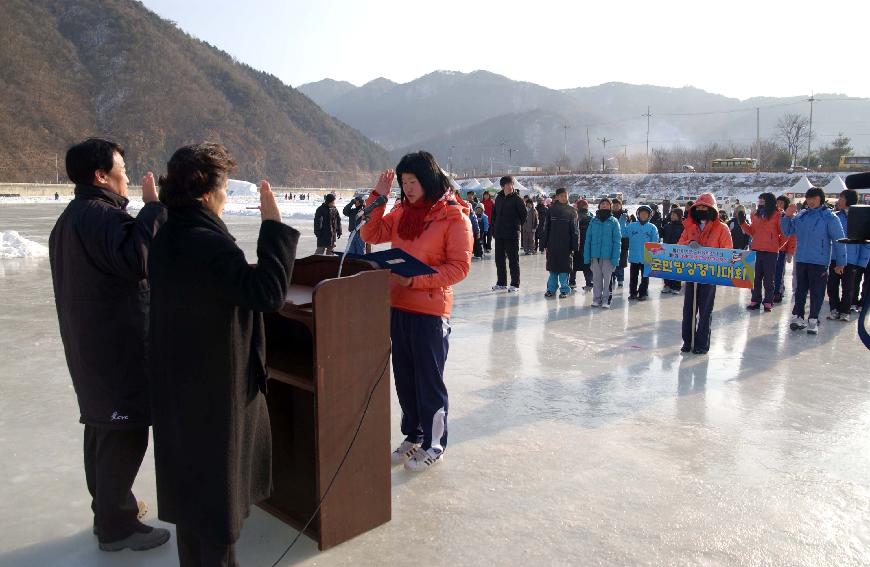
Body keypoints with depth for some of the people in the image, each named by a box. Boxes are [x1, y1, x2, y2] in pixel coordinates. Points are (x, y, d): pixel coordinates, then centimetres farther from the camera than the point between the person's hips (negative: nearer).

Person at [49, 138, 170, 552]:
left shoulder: (70, 218, 15)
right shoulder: (103, 217, -20)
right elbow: (138, 259, -35)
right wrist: (153, 206, -27)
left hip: (91, 346, 11)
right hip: (118, 349, -11)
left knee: (103, 428, 20)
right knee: (124, 433, -1)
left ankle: (108, 506, 34)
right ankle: (117, 526, 10)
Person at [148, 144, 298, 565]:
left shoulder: (168, 237, 4)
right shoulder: (207, 242, -25)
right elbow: (267, 292, -33)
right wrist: (273, 225, -28)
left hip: (180, 380, 9)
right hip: (216, 384, -9)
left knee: (191, 472, 23)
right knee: (218, 478, 7)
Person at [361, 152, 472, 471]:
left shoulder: (454, 217, -10)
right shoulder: (402, 212, 9)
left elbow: (459, 267, -14)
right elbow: (370, 235, 8)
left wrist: (416, 280, -21)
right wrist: (378, 196, -1)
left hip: (431, 309, -6)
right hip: (398, 305, 6)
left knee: (429, 379, 5)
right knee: (404, 377, 16)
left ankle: (434, 444, 22)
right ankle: (413, 436, 33)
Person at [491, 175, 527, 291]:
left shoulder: (516, 199, -7)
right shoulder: (499, 198, 9)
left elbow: (523, 214, -5)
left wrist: (517, 226, -1)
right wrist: (494, 225, 11)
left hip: (512, 234, -6)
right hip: (499, 234, 6)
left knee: (513, 259, 0)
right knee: (499, 258, 10)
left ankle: (515, 284, 7)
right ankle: (501, 282, 21)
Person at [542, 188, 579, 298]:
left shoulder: (571, 211, 1)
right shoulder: (552, 210, 4)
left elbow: (575, 230, 0)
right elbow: (546, 228, 6)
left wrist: (574, 246, -6)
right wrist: (545, 244, 2)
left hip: (566, 245, -1)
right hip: (553, 245, 1)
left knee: (564, 268, 3)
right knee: (553, 268, 8)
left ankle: (564, 290, 13)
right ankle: (551, 289, 18)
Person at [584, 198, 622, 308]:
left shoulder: (614, 222, -1)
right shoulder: (593, 221, 6)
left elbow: (617, 241, -4)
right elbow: (588, 239, 6)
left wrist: (615, 257, -12)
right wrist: (587, 256, 0)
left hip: (608, 256, -2)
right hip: (595, 255, 2)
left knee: (607, 278, 3)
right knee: (596, 278, 10)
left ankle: (606, 300, 12)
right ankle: (597, 298, 19)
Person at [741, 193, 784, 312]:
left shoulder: (777, 215, -6)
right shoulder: (756, 214, 10)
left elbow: (784, 233, -2)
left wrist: (777, 245, 1)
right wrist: (743, 223, 1)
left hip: (770, 252, -5)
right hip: (756, 250, 5)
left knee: (768, 279, 3)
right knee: (756, 277, 10)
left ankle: (768, 302, 9)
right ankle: (755, 300, 17)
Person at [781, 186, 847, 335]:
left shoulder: (829, 217, -7)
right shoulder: (800, 216, 6)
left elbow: (838, 240, -7)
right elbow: (787, 232, 14)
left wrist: (840, 262, -9)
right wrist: (787, 217, -4)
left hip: (820, 262, -4)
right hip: (801, 260, 4)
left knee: (817, 292, 2)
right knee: (800, 290, 12)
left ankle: (813, 320, 10)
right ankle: (797, 316, 20)